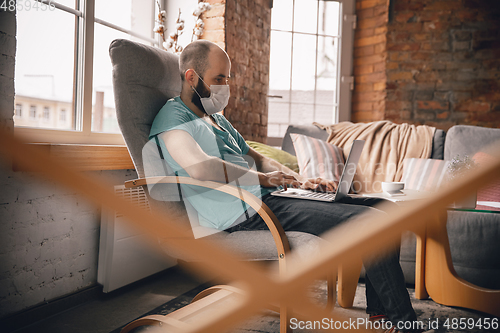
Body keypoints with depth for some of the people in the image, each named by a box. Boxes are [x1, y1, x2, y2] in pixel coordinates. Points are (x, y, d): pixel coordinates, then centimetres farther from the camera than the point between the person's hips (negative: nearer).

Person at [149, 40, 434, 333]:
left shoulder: (217, 118, 26)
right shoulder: (173, 117, -4)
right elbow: (199, 167, -25)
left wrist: (300, 181, 11)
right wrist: (262, 178, -15)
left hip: (268, 196, 10)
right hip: (247, 211, -10)